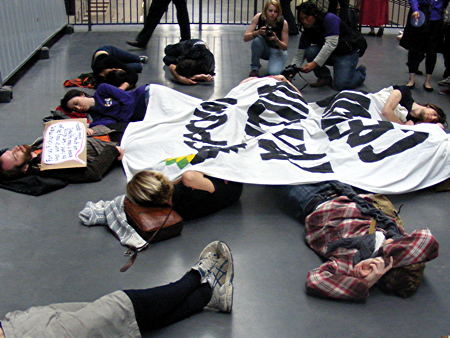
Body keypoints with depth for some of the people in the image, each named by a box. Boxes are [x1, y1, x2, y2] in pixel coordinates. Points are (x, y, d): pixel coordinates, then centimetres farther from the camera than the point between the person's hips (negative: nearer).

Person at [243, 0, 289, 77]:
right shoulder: (258, 17, -20)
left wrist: (276, 40, -36)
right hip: (263, 49, 2)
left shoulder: (283, 23, -23)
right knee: (257, 39, -33)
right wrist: (257, 32, -40)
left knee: (273, 73, -31)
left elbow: (285, 47, -15)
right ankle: (254, 68, -13)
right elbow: (245, 37, -21)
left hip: (278, 50, -2)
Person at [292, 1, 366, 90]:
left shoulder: (330, 19, -25)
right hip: (331, 55, 6)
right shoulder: (307, 32, -7)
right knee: (310, 52, -22)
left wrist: (314, 64, -40)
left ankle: (360, 72, 8)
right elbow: (299, 55, -7)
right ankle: (324, 77, -1)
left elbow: (331, 44, -34)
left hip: (348, 52, -6)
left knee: (340, 85, -23)